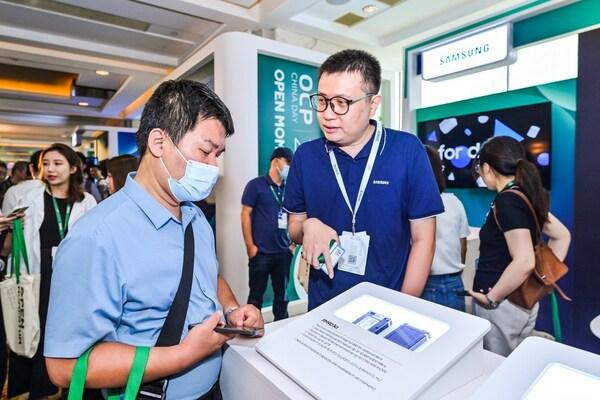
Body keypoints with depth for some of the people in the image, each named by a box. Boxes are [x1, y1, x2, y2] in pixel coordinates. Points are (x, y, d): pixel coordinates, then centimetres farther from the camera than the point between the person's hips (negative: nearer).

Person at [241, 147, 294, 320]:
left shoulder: (288, 189, 10)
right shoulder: (256, 185, -2)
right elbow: (246, 215, -6)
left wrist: (293, 241, 6)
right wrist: (250, 245, -11)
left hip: (283, 252, 5)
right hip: (261, 252, -4)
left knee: (282, 295, 14)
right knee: (256, 295, 8)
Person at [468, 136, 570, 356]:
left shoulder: (506, 201, -22)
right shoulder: (527, 196, 5)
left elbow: (524, 262, -29)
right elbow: (562, 235, 17)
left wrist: (491, 298, -18)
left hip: (502, 304, -8)